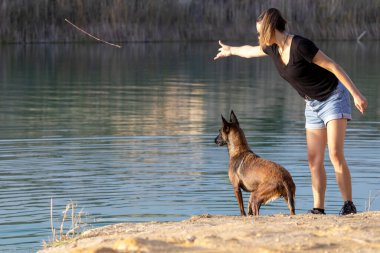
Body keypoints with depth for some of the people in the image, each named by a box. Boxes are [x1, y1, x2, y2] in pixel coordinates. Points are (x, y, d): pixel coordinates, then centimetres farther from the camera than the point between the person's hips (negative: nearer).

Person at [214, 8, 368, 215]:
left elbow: (333, 66, -23)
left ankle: (349, 206, -19)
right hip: (313, 104, 8)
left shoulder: (300, 45, -25)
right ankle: (318, 209, 1)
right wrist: (230, 50, 42)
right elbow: (250, 51, 22)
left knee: (335, 154, -19)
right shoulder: (273, 48, 0)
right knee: (314, 160, 1)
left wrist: (356, 94, -24)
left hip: (334, 97, -8)